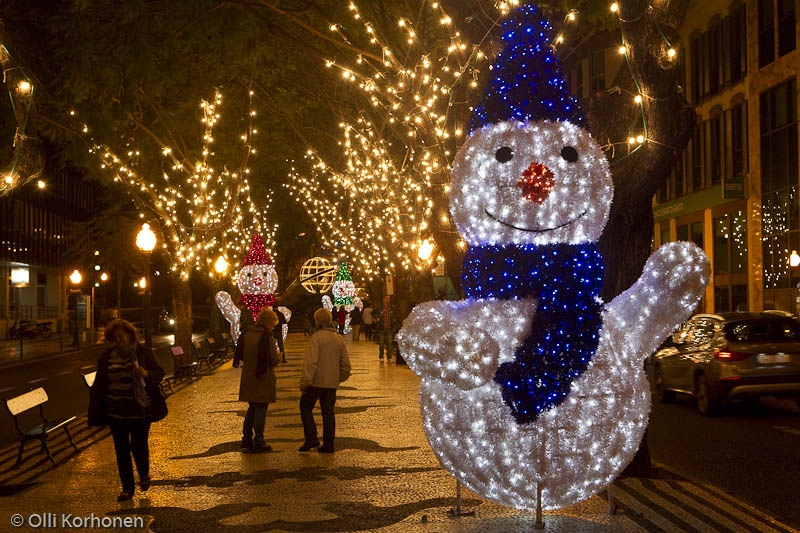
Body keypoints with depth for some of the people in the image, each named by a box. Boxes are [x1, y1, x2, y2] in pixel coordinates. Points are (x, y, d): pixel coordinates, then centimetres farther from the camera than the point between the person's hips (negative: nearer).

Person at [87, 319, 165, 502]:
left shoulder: (143, 353, -2)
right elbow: (99, 384, 8)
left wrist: (146, 374, -23)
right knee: (121, 450, 7)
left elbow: (159, 373, 0)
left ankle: (144, 475, 30)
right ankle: (127, 487, 19)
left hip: (139, 410, -3)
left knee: (139, 445, 0)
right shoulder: (107, 357, 4)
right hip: (115, 411, 3)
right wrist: (95, 411, 5)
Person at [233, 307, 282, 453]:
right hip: (263, 379, -6)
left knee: (252, 408, 18)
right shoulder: (267, 337, -16)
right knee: (261, 410, 2)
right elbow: (274, 361, -15)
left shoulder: (245, 334, 3)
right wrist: (279, 356, 5)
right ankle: (258, 442, 5)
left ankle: (246, 440, 20)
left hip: (248, 379, 6)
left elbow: (240, 356, 9)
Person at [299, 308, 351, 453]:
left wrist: (304, 382, -17)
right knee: (328, 412, 10)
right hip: (332, 383, 6)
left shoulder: (317, 337, -12)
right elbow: (345, 363, 12)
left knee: (306, 408, 9)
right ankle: (328, 444, 10)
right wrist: (340, 378, 26)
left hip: (316, 381, -6)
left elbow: (311, 361, -20)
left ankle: (311, 438, -2)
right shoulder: (339, 338, 8)